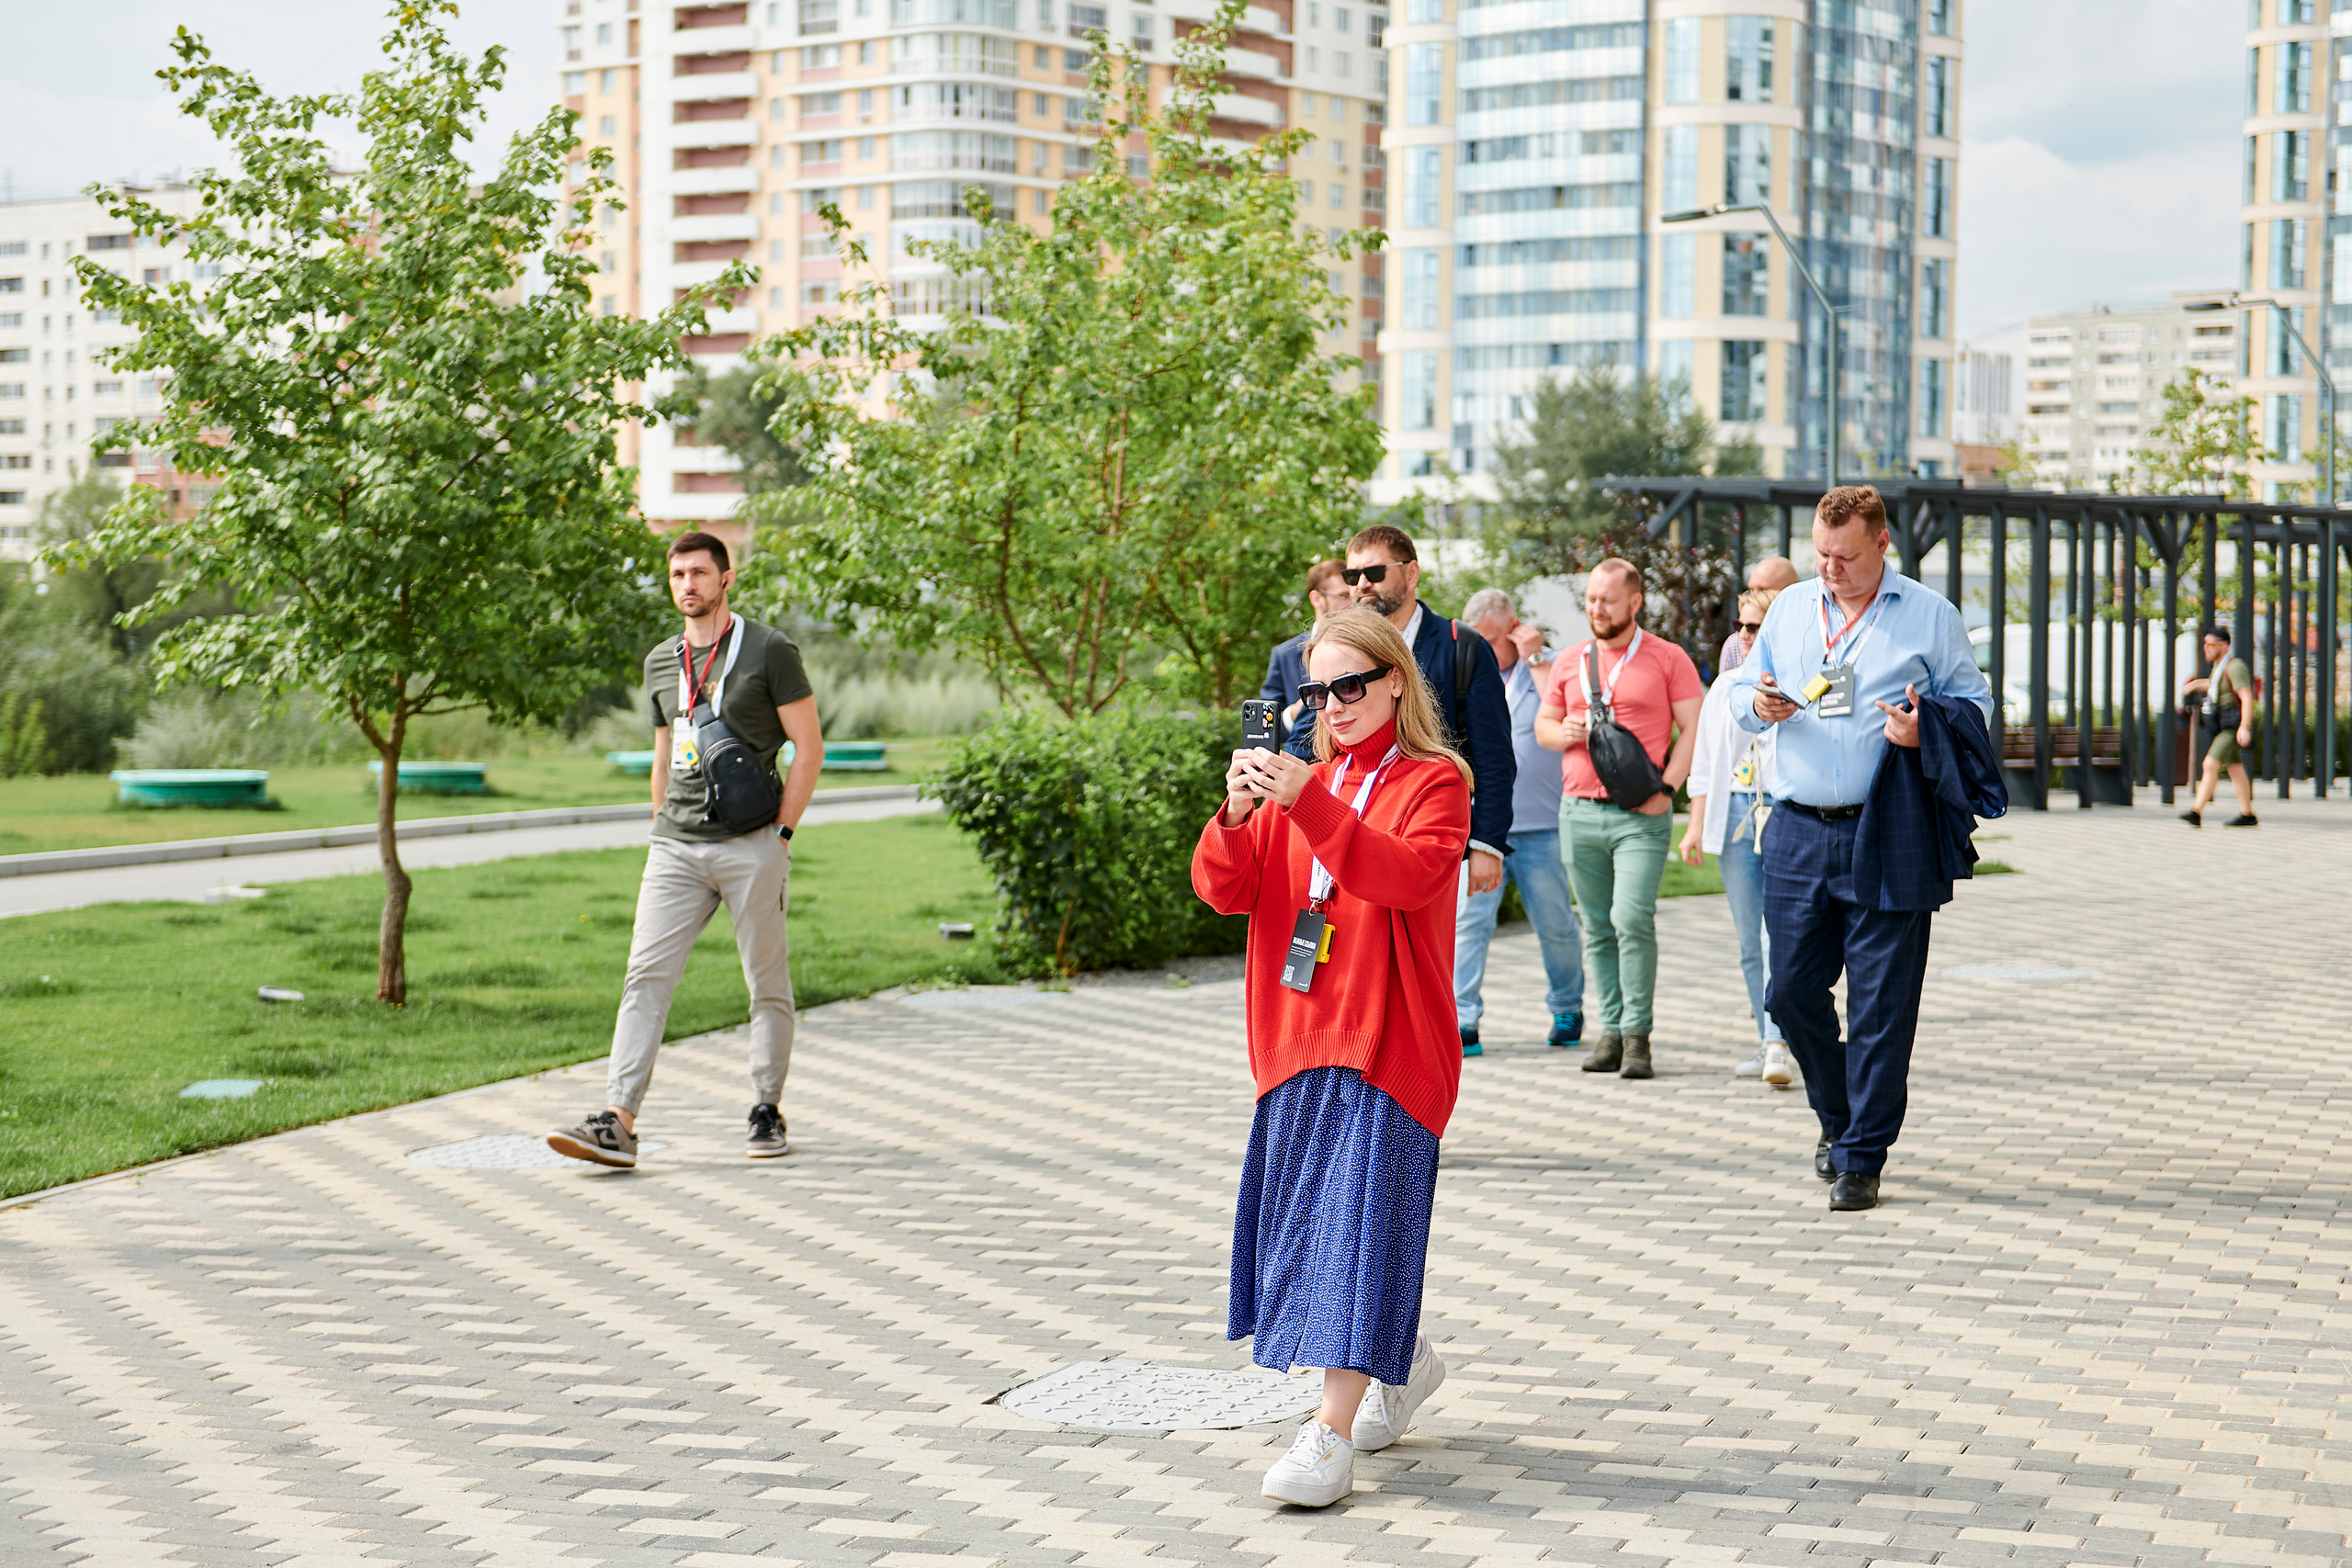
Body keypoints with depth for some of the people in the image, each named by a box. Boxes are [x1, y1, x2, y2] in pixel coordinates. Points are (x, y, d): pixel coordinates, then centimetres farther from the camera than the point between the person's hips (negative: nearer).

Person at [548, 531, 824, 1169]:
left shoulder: (768, 651, -2)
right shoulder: (661, 662, 14)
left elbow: (809, 747, -2)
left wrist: (780, 833, -7)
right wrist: (664, 834, 16)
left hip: (751, 846, -4)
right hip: (675, 849, 4)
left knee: (767, 983, 4)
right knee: (646, 976, -7)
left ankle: (767, 1111, 18)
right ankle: (617, 1122, -13)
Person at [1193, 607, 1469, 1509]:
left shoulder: (1435, 780, -2)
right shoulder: (1299, 783, 14)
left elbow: (1409, 874, -22)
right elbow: (1223, 890, 4)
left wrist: (1308, 801, -29)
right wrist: (1237, 815, -16)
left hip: (1385, 1040, -6)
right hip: (1298, 1039, 6)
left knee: (1359, 1214, -12)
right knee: (1308, 1216, 13)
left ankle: (1332, 1434, -14)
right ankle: (1402, 1363, 36)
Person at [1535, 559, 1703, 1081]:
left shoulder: (1668, 659, 2)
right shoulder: (1569, 662, 14)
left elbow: (1694, 728, 0)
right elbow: (1542, 726, 21)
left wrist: (1666, 789, -11)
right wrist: (1564, 732, -3)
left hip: (1641, 814, -4)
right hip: (1579, 812, 4)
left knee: (1633, 919, -15)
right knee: (1597, 929, 6)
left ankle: (1637, 1035, -10)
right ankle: (1611, 1029, 13)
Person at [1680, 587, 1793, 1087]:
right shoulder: (1726, 688, 15)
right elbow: (1705, 763, 18)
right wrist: (1697, 825, 11)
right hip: (1735, 815, 5)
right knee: (1751, 942, 8)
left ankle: (1777, 1046, -19)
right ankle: (1769, 1041, 16)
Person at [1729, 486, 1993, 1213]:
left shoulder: (1930, 616, 3)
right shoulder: (1789, 609, 13)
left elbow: (1974, 704, 4)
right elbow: (1742, 689, 18)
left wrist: (1926, 731, -16)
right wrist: (1758, 704, -5)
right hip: (1800, 833, 4)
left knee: (1881, 1003, -3)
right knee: (1791, 990, 6)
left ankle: (1861, 1158, 5)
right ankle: (1838, 1117, 30)